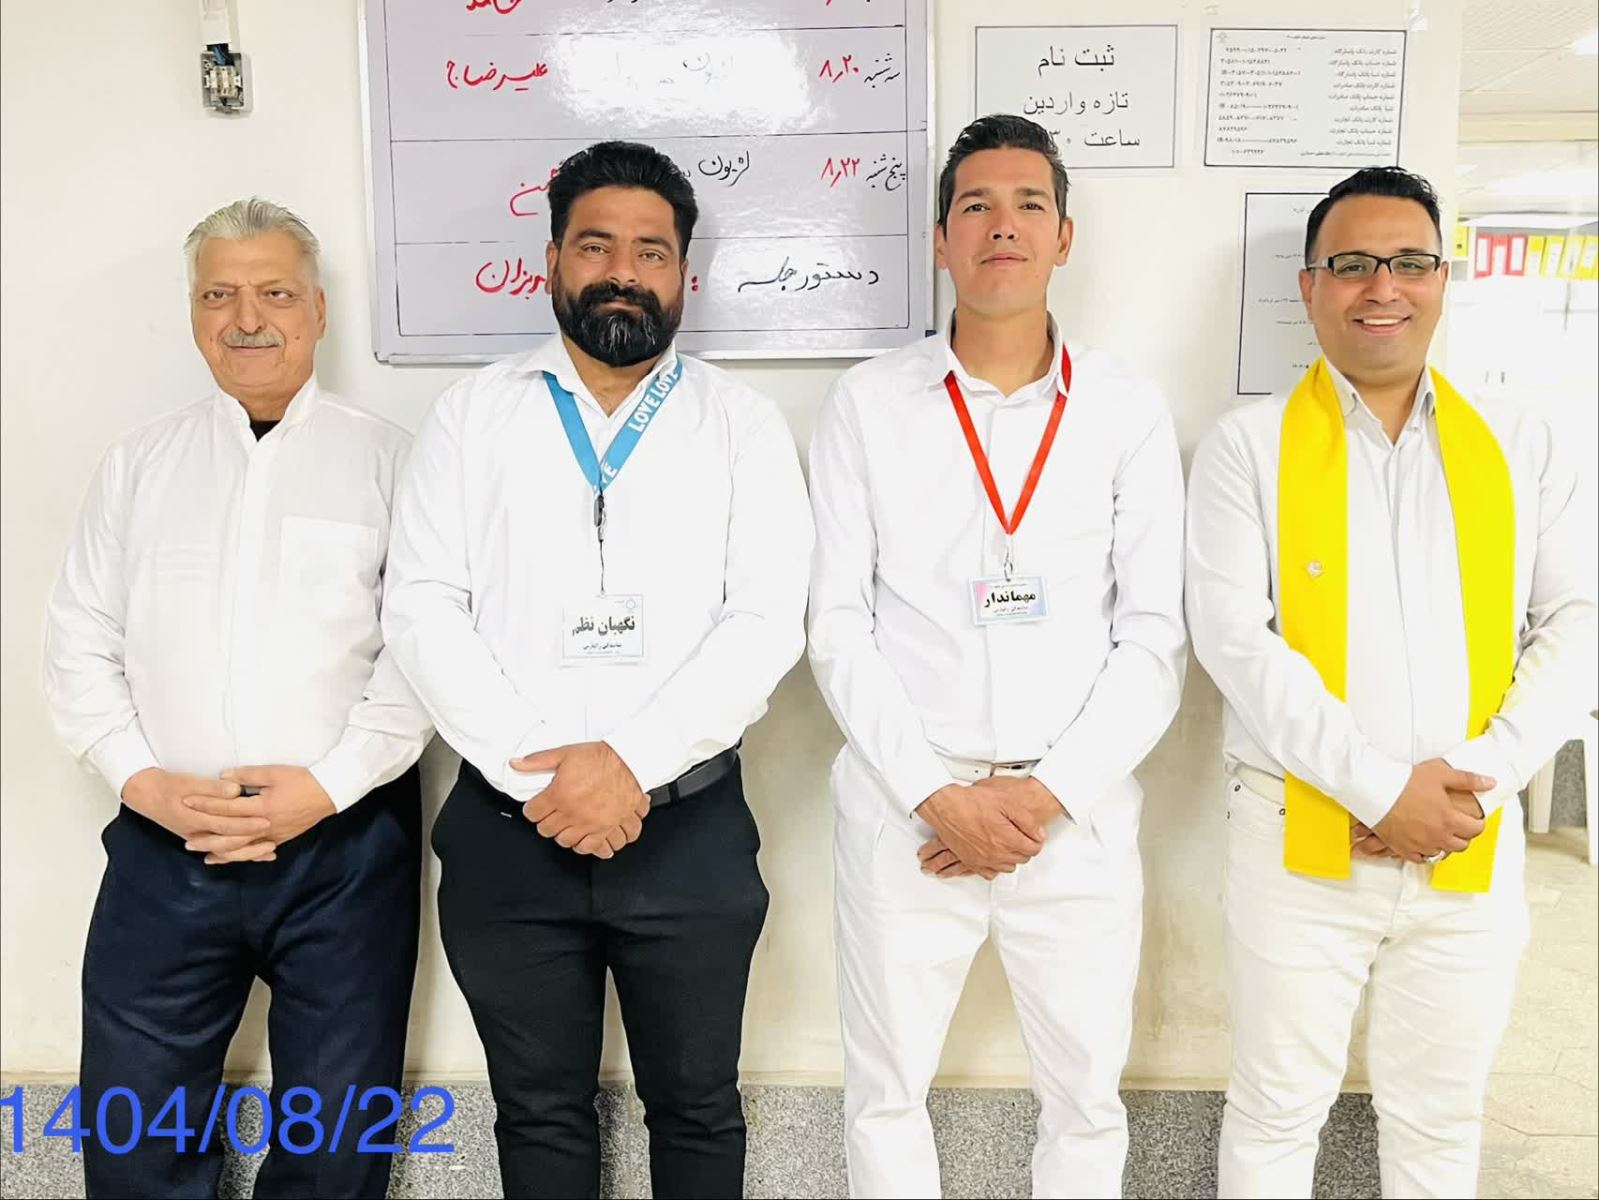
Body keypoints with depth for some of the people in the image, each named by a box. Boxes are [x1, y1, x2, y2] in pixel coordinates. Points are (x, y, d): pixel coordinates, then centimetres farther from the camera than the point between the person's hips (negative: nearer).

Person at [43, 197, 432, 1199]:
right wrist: (144, 780, -5)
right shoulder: (139, 462, 11)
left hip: (346, 843, -2)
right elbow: (80, 643, 8)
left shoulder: (387, 457, 1)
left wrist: (328, 784, -14)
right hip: (165, 843, 3)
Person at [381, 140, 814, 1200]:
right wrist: (538, 771, -14)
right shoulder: (473, 415, 4)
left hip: (689, 830, 0)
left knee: (697, 1105, 16)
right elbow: (422, 609, -4)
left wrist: (630, 760, -18)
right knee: (539, 1109, 18)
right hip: (509, 832, 1)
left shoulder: (743, 423, 2)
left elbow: (768, 621, -8)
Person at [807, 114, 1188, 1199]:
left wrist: (1048, 793, -10)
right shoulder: (870, 405, 1)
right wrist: (939, 795, -10)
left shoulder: (1128, 411, 2)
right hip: (904, 807, 0)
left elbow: (1154, 636, -1)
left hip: (1077, 814, 1)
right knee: (886, 1093, 13)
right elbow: (839, 625, -3)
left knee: (1087, 1100, 14)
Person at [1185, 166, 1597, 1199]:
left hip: (1474, 844, 3)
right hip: (1303, 839, -2)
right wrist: (1380, 788, -16)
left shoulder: (1516, 444, 7)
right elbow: (1233, 635, -12)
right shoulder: (1250, 445, -2)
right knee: (1278, 1112, 10)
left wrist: (1482, 776, -11)